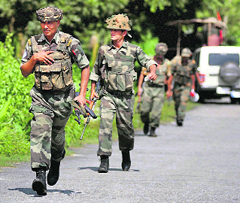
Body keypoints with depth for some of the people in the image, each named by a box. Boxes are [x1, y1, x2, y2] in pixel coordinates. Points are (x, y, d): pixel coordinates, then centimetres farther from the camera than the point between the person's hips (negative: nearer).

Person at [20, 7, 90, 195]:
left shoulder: (70, 42, -7)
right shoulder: (33, 43, 2)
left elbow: (85, 67, 0)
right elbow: (24, 72, 8)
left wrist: (82, 94, -6)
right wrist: (34, 58, -12)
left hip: (63, 98, -1)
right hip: (41, 97, 1)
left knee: (56, 136, 13)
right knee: (40, 132, -18)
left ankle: (56, 162, 45)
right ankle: (40, 175, -28)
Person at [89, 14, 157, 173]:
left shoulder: (133, 50, 2)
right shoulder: (104, 50, 6)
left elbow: (148, 61, -1)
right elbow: (96, 71, 17)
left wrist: (152, 71, -22)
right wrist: (93, 90, 16)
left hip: (126, 96, 0)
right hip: (108, 95, 0)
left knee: (125, 126, 6)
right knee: (105, 123, -16)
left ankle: (126, 154, 34)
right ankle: (104, 160, -19)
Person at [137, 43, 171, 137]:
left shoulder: (167, 63, 5)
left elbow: (169, 76, 13)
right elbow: (142, 74, 6)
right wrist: (139, 87, 0)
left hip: (159, 89, 0)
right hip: (148, 88, 0)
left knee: (156, 111, -7)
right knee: (144, 110, -3)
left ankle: (152, 130, 5)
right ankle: (146, 123, 27)